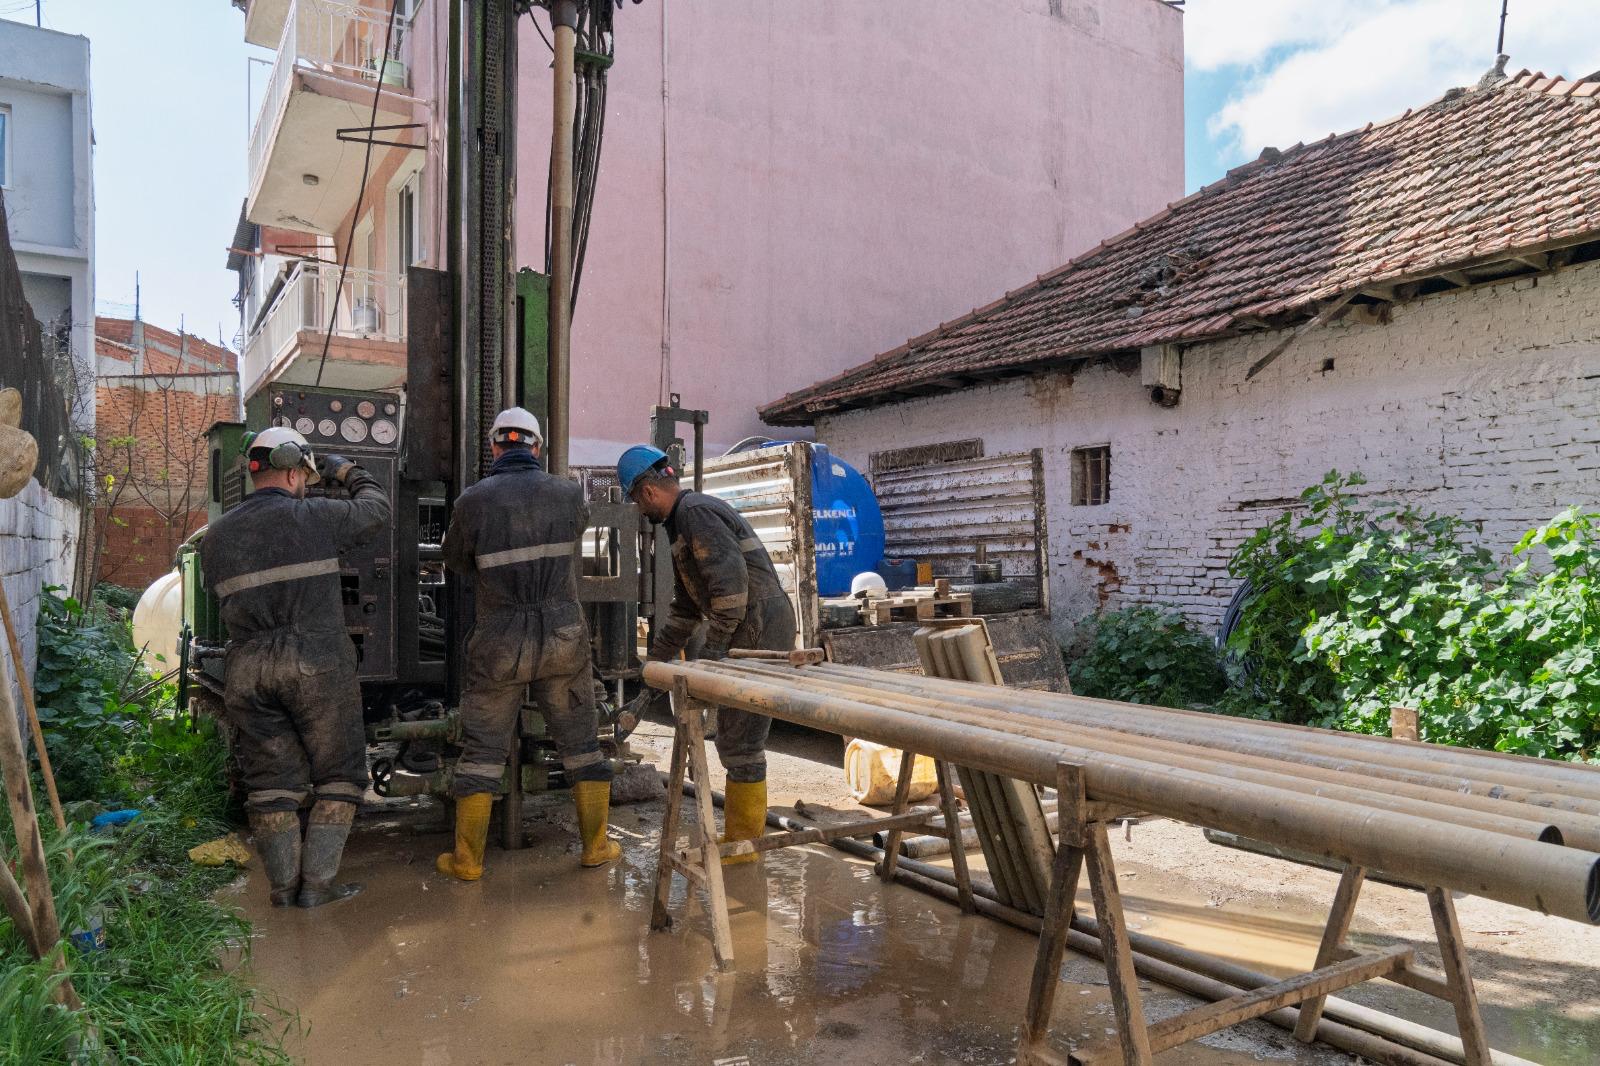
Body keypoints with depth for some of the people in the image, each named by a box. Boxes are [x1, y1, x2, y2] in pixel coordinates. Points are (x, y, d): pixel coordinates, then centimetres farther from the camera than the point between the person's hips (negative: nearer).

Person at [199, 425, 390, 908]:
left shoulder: (216, 536, 9)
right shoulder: (315, 517, -5)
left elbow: (221, 592, 16)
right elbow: (375, 509, 9)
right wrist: (348, 472, 26)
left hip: (248, 671, 5)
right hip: (316, 664, -4)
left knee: (271, 780, 12)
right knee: (339, 774, 8)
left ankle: (284, 885, 16)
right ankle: (318, 882, 7)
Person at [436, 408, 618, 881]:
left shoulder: (473, 500, -8)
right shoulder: (569, 493, -3)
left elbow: (456, 559, 8)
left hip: (500, 643, -1)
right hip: (563, 637, 1)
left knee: (482, 748, 10)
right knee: (581, 743, 13)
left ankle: (468, 858, 16)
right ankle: (595, 845, 21)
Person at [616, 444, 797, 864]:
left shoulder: (696, 512, -12)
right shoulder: (682, 522, 21)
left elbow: (731, 577, -24)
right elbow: (686, 605, 26)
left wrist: (714, 645, -19)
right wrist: (657, 657, 25)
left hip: (761, 631, -11)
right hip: (748, 634, 11)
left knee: (740, 740, -5)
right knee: (733, 737, 16)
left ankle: (743, 843, 5)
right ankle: (738, 834, 25)